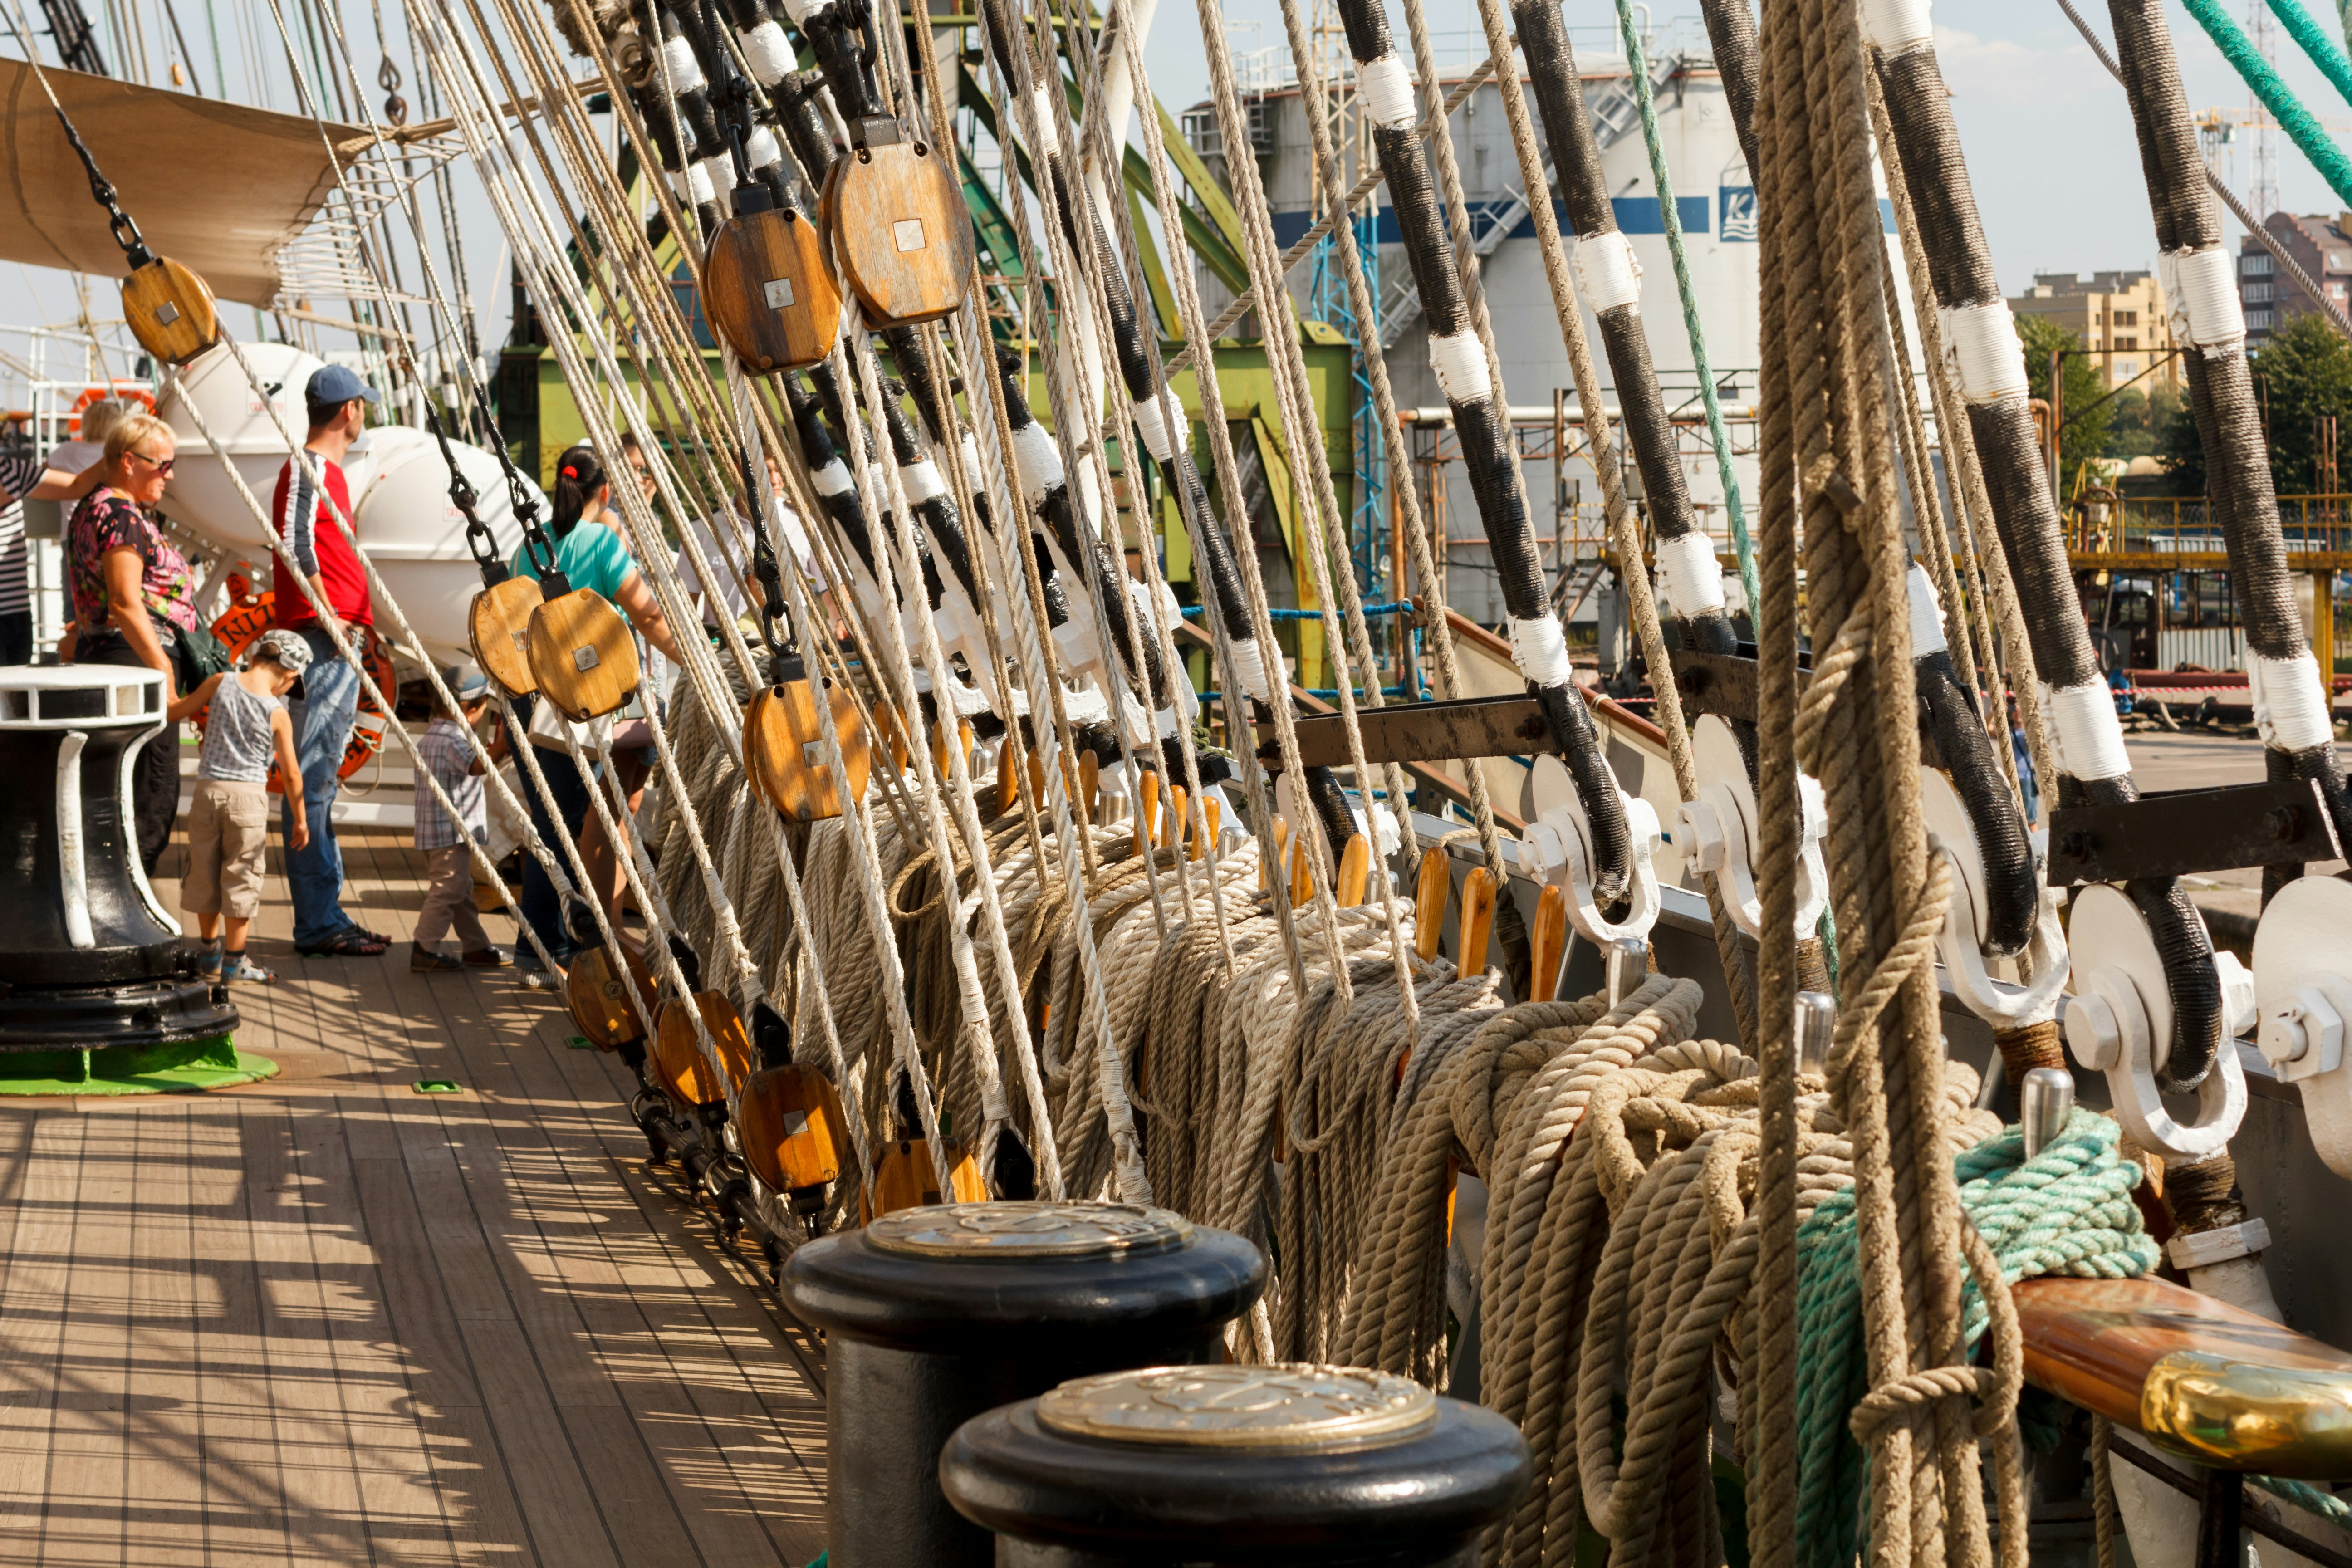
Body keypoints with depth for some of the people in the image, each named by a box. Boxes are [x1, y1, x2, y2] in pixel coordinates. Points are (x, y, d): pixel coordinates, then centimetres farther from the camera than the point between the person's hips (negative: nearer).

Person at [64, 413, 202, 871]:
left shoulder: (90, 507, 18)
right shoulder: (121, 515, -15)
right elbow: (126, 605, -21)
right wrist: (164, 672, -22)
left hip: (99, 655, 11)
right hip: (135, 660, -11)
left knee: (118, 791, 14)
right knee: (152, 794, -7)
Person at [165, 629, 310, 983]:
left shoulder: (221, 683, -3)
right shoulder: (277, 713, -7)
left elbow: (173, 713, 6)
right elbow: (290, 772, -1)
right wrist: (300, 819, 9)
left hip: (208, 790, 3)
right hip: (249, 795, -3)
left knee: (205, 872, 16)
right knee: (241, 876, 7)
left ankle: (211, 954, 27)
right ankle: (234, 960, 11)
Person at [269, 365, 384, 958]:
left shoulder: (327, 470, 20)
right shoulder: (307, 467, -9)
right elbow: (295, 544, -23)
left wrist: (354, 623, 20)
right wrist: (328, 617, -19)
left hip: (337, 641, 10)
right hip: (320, 640, -10)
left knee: (322, 780, 12)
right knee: (312, 779, -9)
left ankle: (326, 915, 17)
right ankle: (318, 924, -9)